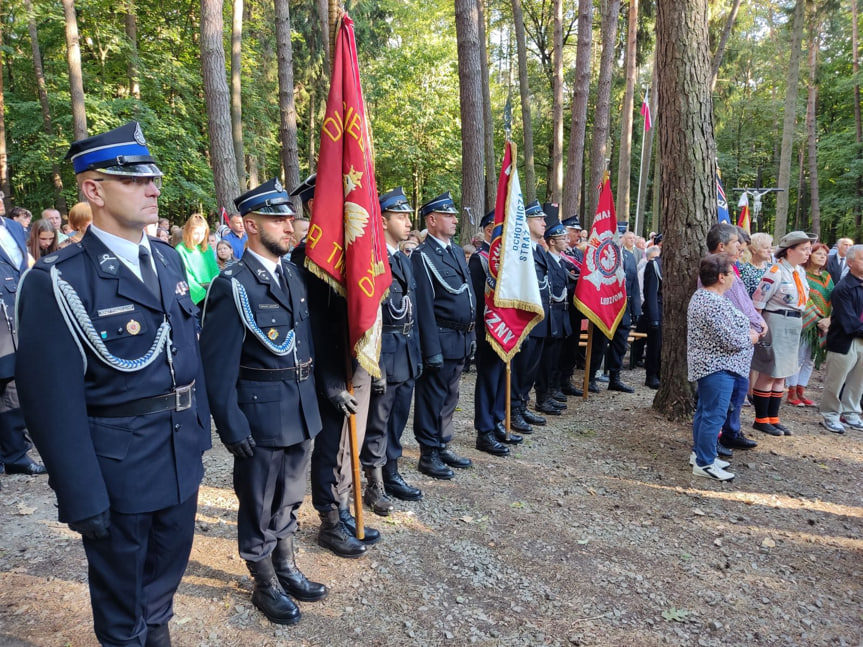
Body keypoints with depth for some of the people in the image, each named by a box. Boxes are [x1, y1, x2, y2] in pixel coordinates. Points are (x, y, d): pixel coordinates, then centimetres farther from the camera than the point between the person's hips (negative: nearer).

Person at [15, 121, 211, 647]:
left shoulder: (169, 260, 2)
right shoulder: (59, 282, -19)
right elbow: (53, 401, -18)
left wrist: (201, 425, 10)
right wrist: (82, 498, -15)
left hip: (183, 456, 6)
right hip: (118, 466, -6)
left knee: (167, 571, 27)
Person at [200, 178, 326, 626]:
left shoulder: (294, 274, 7)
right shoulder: (233, 285, -14)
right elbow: (218, 364, -15)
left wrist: (312, 397, 8)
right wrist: (231, 424, -16)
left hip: (301, 410, 6)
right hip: (261, 413, -6)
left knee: (288, 498, 22)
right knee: (259, 505, 13)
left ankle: (286, 568, 42)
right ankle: (265, 585, 33)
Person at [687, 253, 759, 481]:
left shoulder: (701, 296, 11)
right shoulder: (715, 303, -23)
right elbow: (731, 340, -22)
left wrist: (747, 331, 9)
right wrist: (751, 338, -3)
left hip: (706, 364, 11)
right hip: (718, 367, -11)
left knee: (704, 410, 17)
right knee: (714, 415, -5)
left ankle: (699, 454, 27)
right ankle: (704, 464, 2)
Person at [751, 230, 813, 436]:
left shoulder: (800, 271, 10)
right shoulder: (776, 272, -16)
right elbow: (757, 302, -18)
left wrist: (797, 323, 16)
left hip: (794, 326, 9)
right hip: (776, 324, -8)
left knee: (781, 376, 13)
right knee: (768, 374, 0)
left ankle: (773, 418, 23)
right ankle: (761, 420, 11)